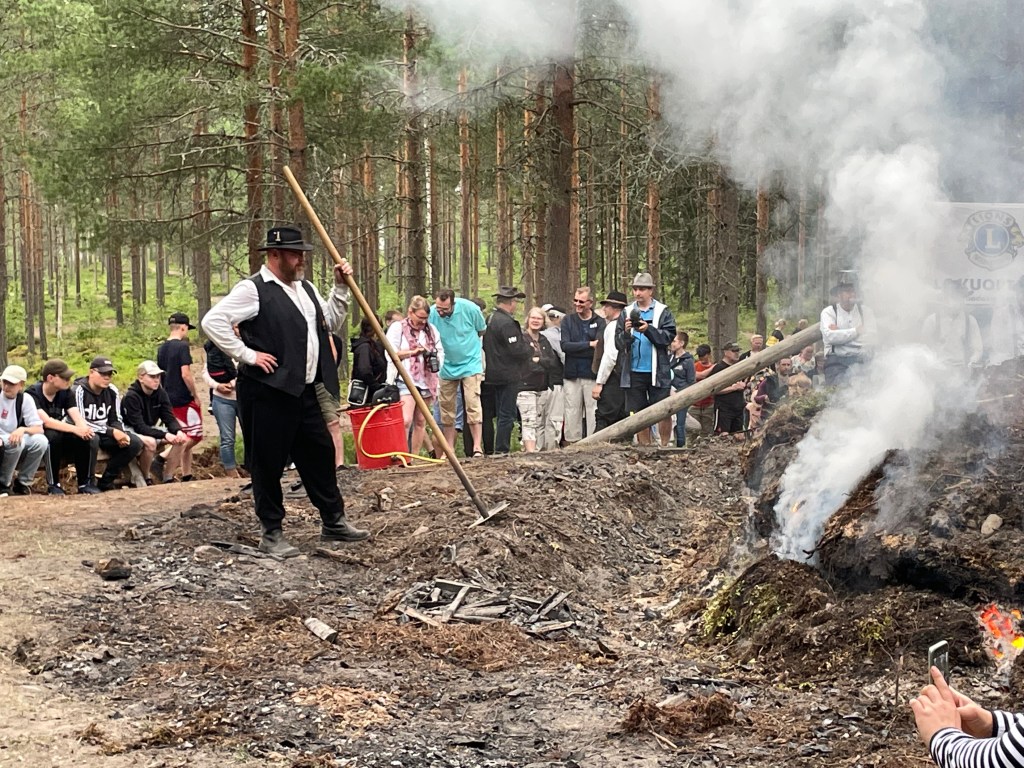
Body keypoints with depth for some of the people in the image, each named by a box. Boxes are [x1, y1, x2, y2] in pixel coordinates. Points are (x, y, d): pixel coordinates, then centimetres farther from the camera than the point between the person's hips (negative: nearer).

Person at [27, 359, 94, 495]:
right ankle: (53, 484, -25)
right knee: (53, 435, -37)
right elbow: (46, 421, -31)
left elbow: (76, 416, -12)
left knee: (84, 437, -24)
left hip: (60, 437, 5)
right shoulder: (33, 393, -19)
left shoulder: (65, 392, 0)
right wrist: (75, 429, -41)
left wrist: (84, 428, -35)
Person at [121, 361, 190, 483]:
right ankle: (145, 478, -16)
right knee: (150, 442, -37)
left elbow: (169, 418, -6)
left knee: (181, 439, -10)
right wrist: (165, 435, -38)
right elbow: (139, 427, -28)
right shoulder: (131, 397, -23)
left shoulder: (160, 393, -3)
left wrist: (178, 431, -30)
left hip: (150, 430, 7)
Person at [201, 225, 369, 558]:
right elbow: (212, 321, -19)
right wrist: (247, 355, -17)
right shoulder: (252, 290, -12)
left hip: (303, 390, 8)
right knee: (268, 462, 1)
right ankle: (271, 533, 10)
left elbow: (330, 322, 25)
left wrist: (340, 288, 12)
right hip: (267, 391, -8)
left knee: (320, 453, 13)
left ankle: (333, 522, 25)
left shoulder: (305, 288, 15)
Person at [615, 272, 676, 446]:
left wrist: (648, 329, -22)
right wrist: (626, 332, -16)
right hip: (634, 372, 2)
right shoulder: (626, 313, 8)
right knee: (639, 413, 6)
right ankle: (645, 447, 13)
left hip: (657, 371, -2)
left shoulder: (663, 312, 2)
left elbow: (669, 336, -10)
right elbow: (619, 344, 5)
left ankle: (664, 445, 9)